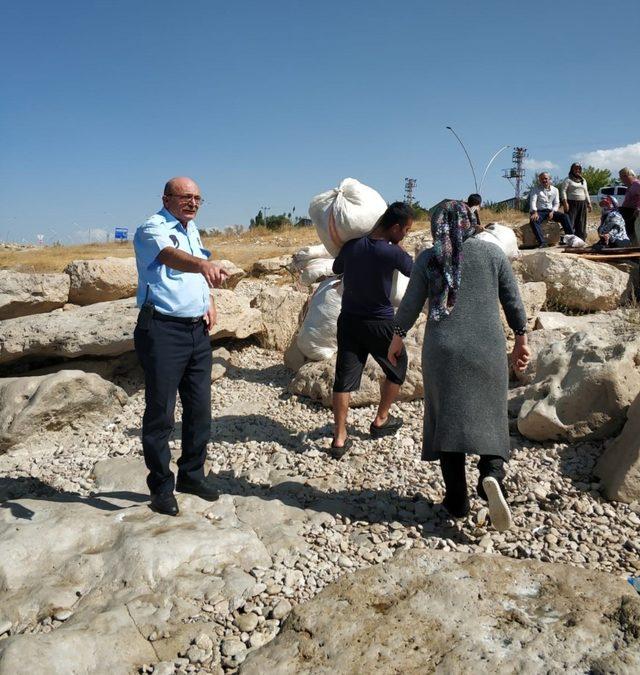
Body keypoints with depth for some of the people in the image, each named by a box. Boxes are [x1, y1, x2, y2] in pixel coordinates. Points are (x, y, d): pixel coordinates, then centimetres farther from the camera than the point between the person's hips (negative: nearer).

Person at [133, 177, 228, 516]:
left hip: (198, 331, 8)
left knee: (199, 408, 11)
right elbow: (171, 256, -33)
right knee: (160, 412, 0)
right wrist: (204, 264, -52)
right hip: (163, 331, -7)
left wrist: (210, 303, 11)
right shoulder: (153, 229, -8)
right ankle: (161, 488, 14)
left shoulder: (192, 230, 17)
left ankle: (192, 475, 28)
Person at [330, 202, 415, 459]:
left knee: (344, 377, 4)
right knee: (397, 368, 20)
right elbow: (413, 269, 3)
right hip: (379, 324, -4)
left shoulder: (352, 245, -2)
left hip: (349, 320, 4)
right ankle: (381, 421, 30)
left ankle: (340, 438, 5)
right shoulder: (392, 253, -16)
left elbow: (336, 269, 17)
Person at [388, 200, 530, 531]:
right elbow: (513, 300, 7)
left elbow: (411, 303, 3)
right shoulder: (492, 252, 4)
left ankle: (457, 501, 10)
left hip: (443, 350, 0)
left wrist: (398, 336, 17)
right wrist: (521, 338, 17)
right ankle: (492, 474, -14)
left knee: (448, 419, 7)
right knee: (488, 417, 12)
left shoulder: (428, 259, 2)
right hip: (488, 349, 1)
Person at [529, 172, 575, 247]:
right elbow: (533, 202, -11)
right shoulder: (536, 190, 4)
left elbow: (556, 203, 11)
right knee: (533, 220, -36)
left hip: (551, 211, 3)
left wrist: (552, 212, -10)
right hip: (540, 211, -3)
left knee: (565, 216, -22)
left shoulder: (555, 190, 14)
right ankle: (542, 242, -44)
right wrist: (535, 212, -31)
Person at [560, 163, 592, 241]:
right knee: (570, 223, -12)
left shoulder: (583, 180, 22)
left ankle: (581, 240, 8)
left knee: (581, 224, 4)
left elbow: (586, 193, 25)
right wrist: (565, 202, -19)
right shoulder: (568, 179, 2)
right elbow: (563, 191, -8)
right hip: (572, 204, -6)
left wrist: (589, 203, 19)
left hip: (582, 204, 6)